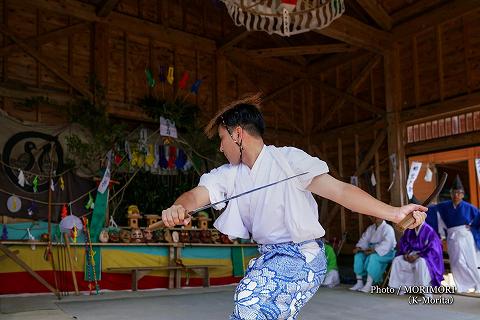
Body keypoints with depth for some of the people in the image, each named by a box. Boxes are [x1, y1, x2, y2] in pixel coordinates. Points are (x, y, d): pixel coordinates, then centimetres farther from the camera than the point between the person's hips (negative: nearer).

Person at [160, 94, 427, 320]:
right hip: (269, 258, 7)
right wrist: (179, 208, -32)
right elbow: (197, 195, -7)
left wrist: (394, 213, -26)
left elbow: (338, 190, -17)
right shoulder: (229, 174, 6)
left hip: (301, 257, -7)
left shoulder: (288, 159, -12)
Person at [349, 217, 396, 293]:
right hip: (372, 251, 7)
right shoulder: (371, 228, 14)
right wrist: (358, 247, -11)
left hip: (386, 253, -7)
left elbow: (386, 244, -23)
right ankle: (359, 283, -17)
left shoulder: (388, 229, -9)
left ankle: (368, 285, -36)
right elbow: (364, 239, 10)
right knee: (358, 255, -17)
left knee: (373, 257, -36)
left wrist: (374, 250, -33)